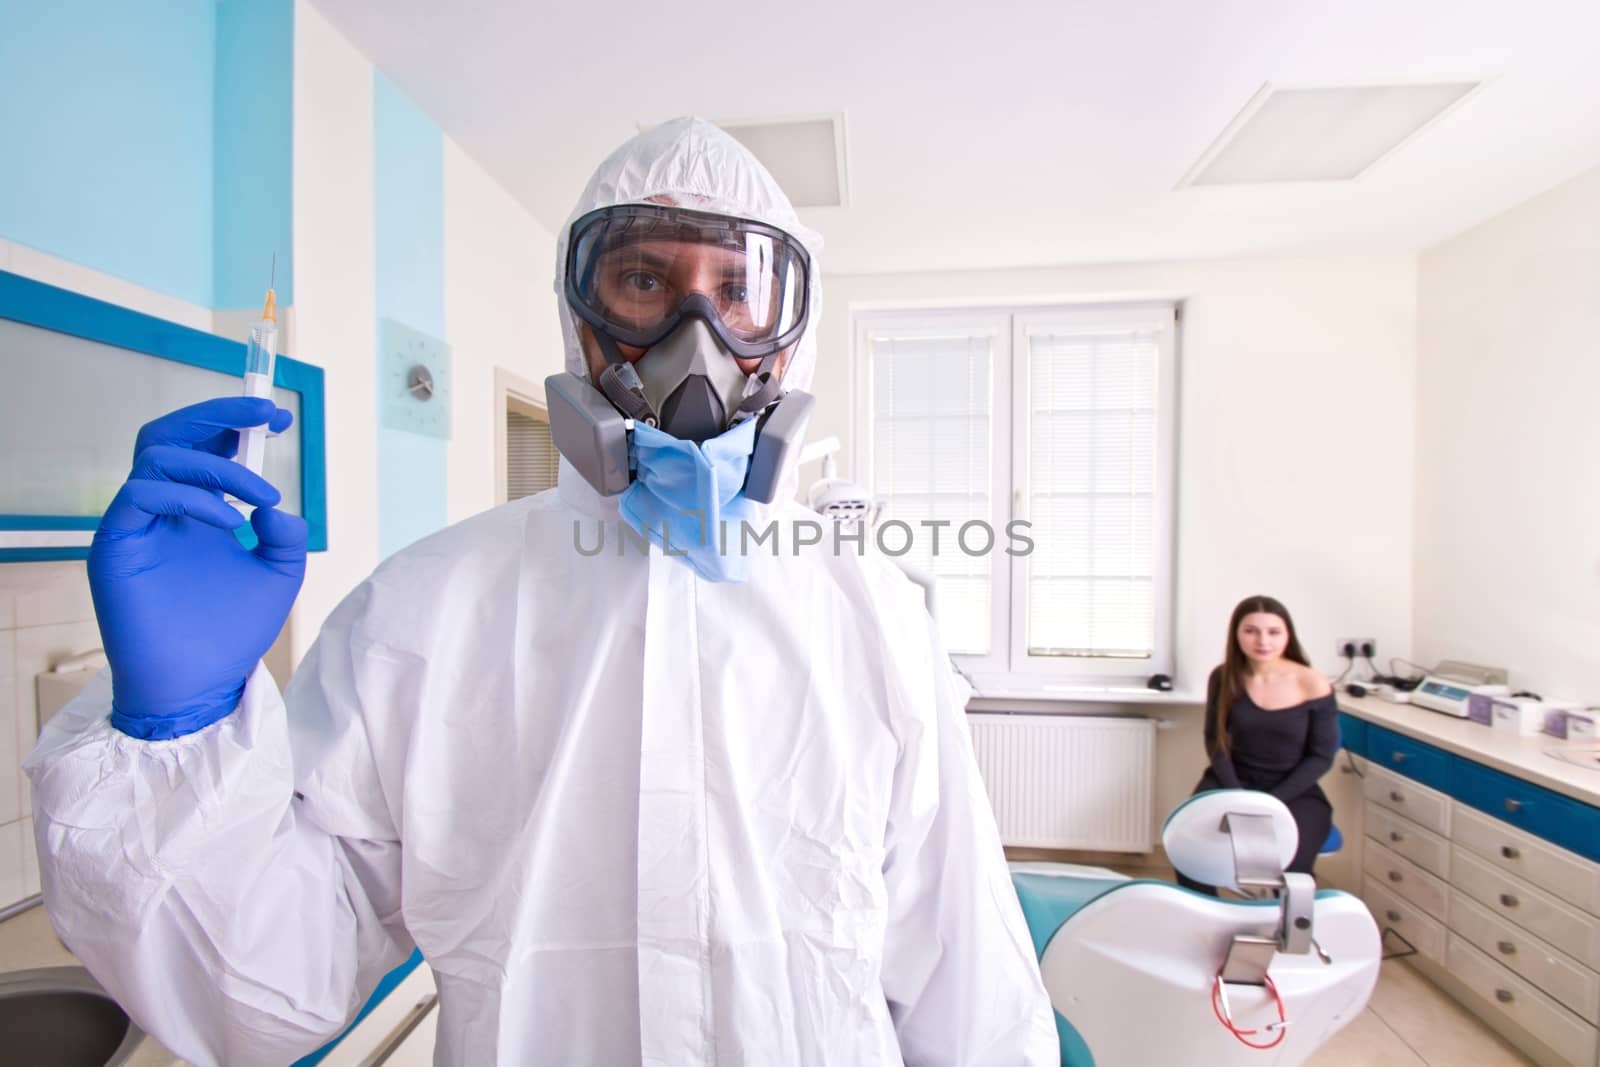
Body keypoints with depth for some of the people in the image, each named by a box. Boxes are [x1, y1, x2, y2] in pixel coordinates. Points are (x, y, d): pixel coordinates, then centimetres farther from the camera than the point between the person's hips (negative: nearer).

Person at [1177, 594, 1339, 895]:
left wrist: (1271, 802, -15)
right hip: (1234, 780, 1)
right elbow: (1214, 738, 1)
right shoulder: (1224, 677, -6)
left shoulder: (1313, 686, -11)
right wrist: (1236, 792, -13)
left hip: (1294, 791, -1)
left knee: (1286, 866, -27)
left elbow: (1321, 756, -6)